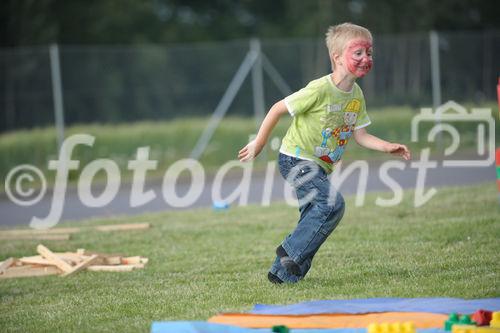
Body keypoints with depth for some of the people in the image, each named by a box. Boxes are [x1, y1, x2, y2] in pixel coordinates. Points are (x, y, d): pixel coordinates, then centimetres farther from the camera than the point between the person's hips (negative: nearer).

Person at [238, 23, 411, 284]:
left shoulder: (356, 95, 3)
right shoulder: (320, 89, -21)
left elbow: (360, 135, 7)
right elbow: (278, 108, -15)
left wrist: (387, 147, -10)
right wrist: (258, 143, -10)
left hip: (320, 167, 9)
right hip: (295, 159, -9)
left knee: (314, 220, 10)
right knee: (333, 203, -24)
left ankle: (282, 273, 19)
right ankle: (291, 251, -15)